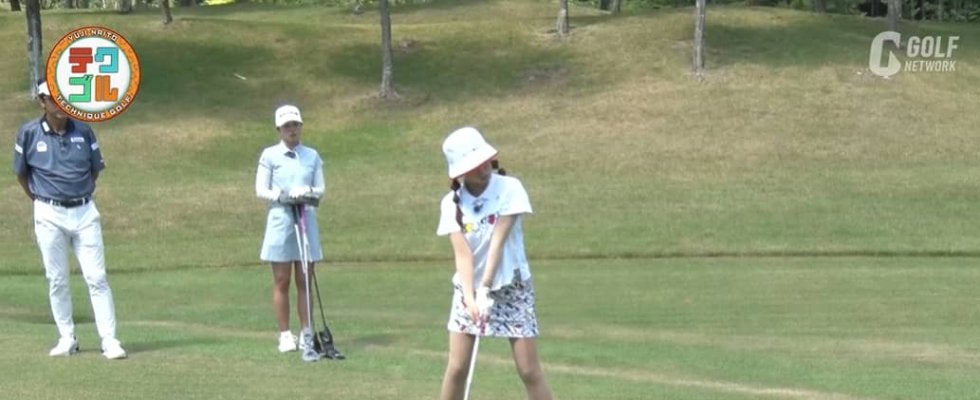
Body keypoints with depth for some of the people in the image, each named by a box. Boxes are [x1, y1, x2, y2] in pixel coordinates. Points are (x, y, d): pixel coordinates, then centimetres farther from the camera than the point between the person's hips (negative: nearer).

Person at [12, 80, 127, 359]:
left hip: (84, 212, 1)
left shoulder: (83, 131, 0)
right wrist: (39, 200, 9)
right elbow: (21, 173, 8)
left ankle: (109, 340, -2)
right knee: (56, 280, 6)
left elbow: (96, 167, 13)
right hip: (49, 215, -1)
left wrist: (83, 193, 9)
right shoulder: (29, 134, -4)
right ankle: (67, 338, 17)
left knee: (97, 278, -3)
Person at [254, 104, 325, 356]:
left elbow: (320, 189, 9)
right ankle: (285, 335, 7)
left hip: (307, 219, 2)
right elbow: (260, 190, 0)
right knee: (281, 282, 1)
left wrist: (308, 192, -13)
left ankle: (306, 334, 6)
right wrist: (281, 196, -17)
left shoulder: (312, 156, 10)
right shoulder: (270, 155, 2)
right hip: (280, 219, -2)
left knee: (304, 281, 3)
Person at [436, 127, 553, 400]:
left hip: (511, 288, -2)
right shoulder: (452, 203, -5)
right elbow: (462, 253, -14)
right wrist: (470, 297, -28)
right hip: (469, 289, 2)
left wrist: (485, 289, -26)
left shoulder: (509, 189, -13)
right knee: (457, 368, -2)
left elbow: (498, 241, -20)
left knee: (529, 370, -5)